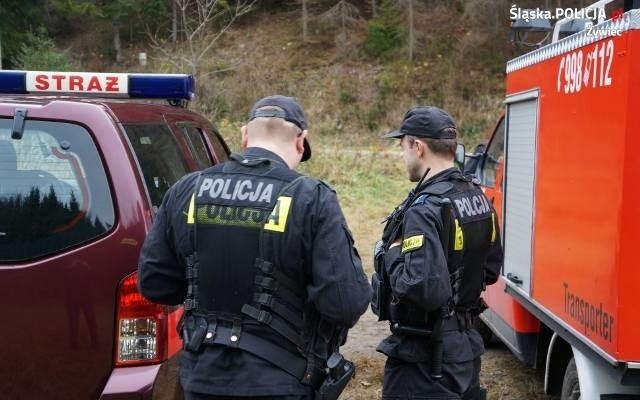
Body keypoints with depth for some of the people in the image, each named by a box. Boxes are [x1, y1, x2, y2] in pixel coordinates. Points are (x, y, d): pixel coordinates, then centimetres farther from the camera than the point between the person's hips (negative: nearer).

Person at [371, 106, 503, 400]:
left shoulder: (425, 209, -23)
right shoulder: (478, 199, 5)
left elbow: (423, 289, -31)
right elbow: (491, 270, 15)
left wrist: (392, 256, -15)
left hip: (425, 358, -9)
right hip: (466, 346, 9)